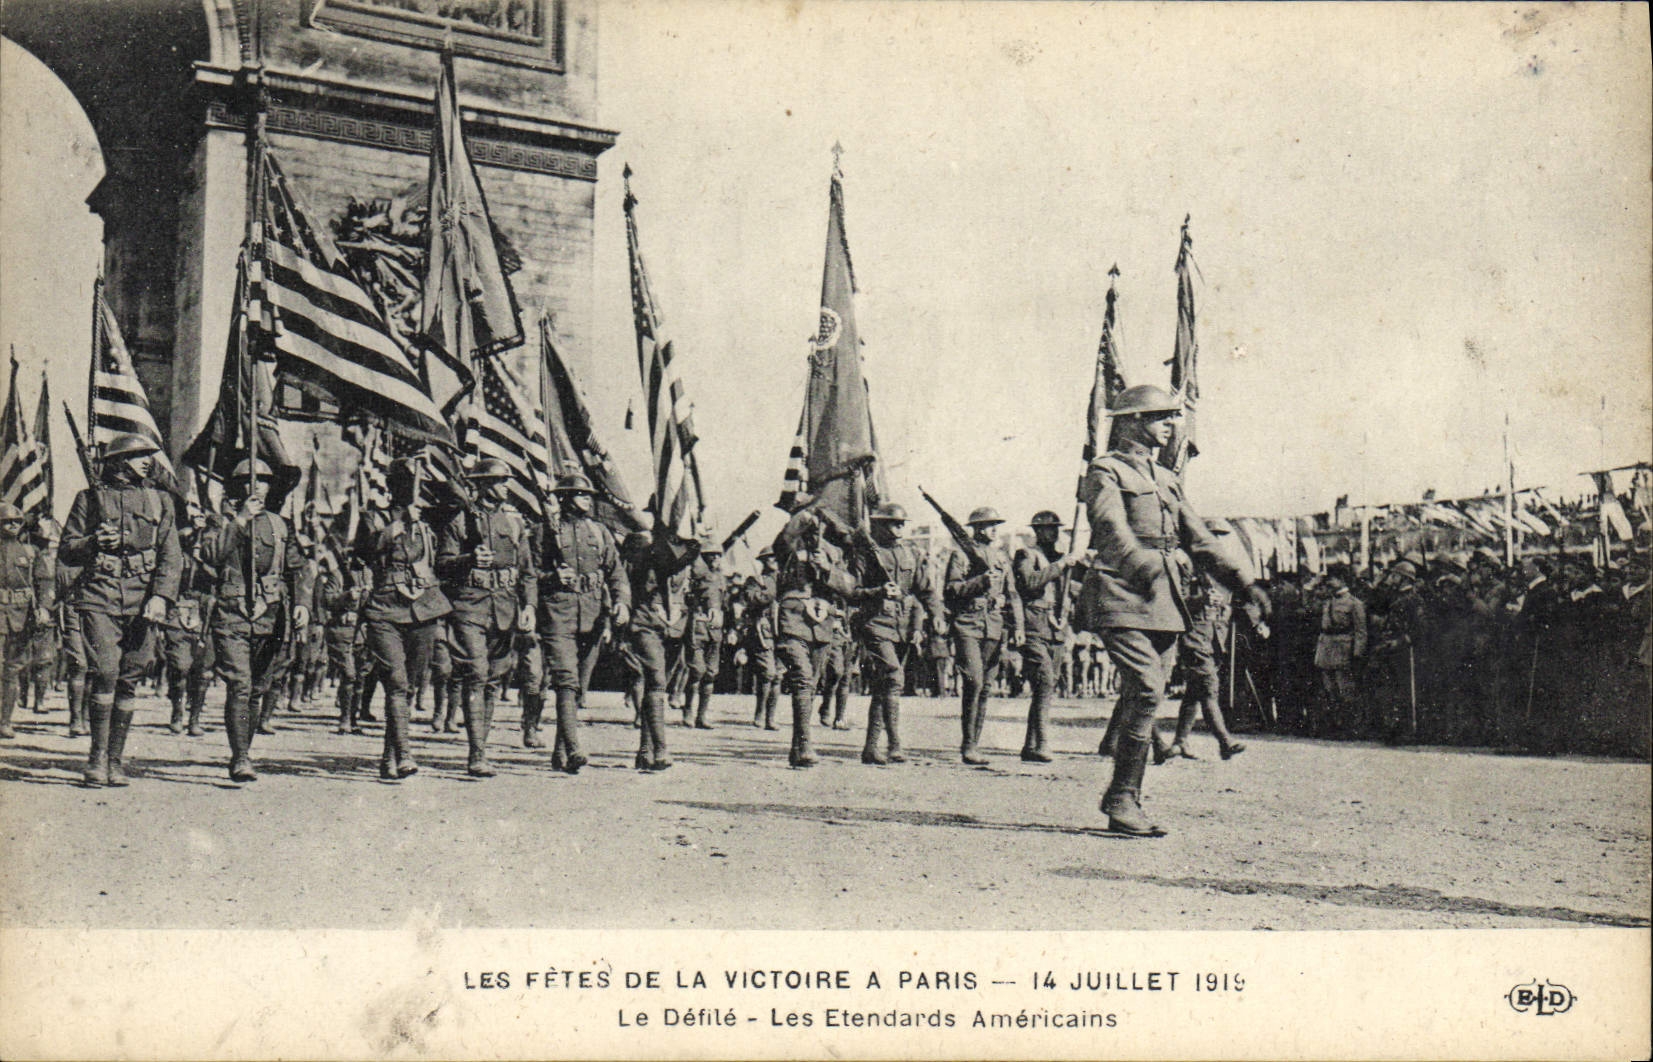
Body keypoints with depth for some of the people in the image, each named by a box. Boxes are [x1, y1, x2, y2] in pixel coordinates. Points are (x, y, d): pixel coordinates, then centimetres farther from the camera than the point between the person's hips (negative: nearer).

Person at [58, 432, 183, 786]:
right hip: (99, 597, -2)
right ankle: (97, 758, -5)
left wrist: (160, 596, -7)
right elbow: (66, 550, 10)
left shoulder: (159, 502, 15)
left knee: (129, 680, 0)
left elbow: (172, 555, 8)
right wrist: (94, 542, -11)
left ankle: (116, 760, 8)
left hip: (143, 600, 2)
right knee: (106, 673, -14)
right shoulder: (90, 498, 11)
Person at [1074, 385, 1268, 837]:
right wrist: (1141, 563, -38)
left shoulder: (1167, 479, 24)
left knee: (1146, 699, 5)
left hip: (1165, 604, 8)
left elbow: (1200, 539, 22)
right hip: (1122, 599, -8)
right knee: (1147, 691, -19)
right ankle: (1123, 802, -12)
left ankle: (1121, 800, 13)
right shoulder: (1105, 472, 0)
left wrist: (1244, 583, 12)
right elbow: (1114, 529, -18)